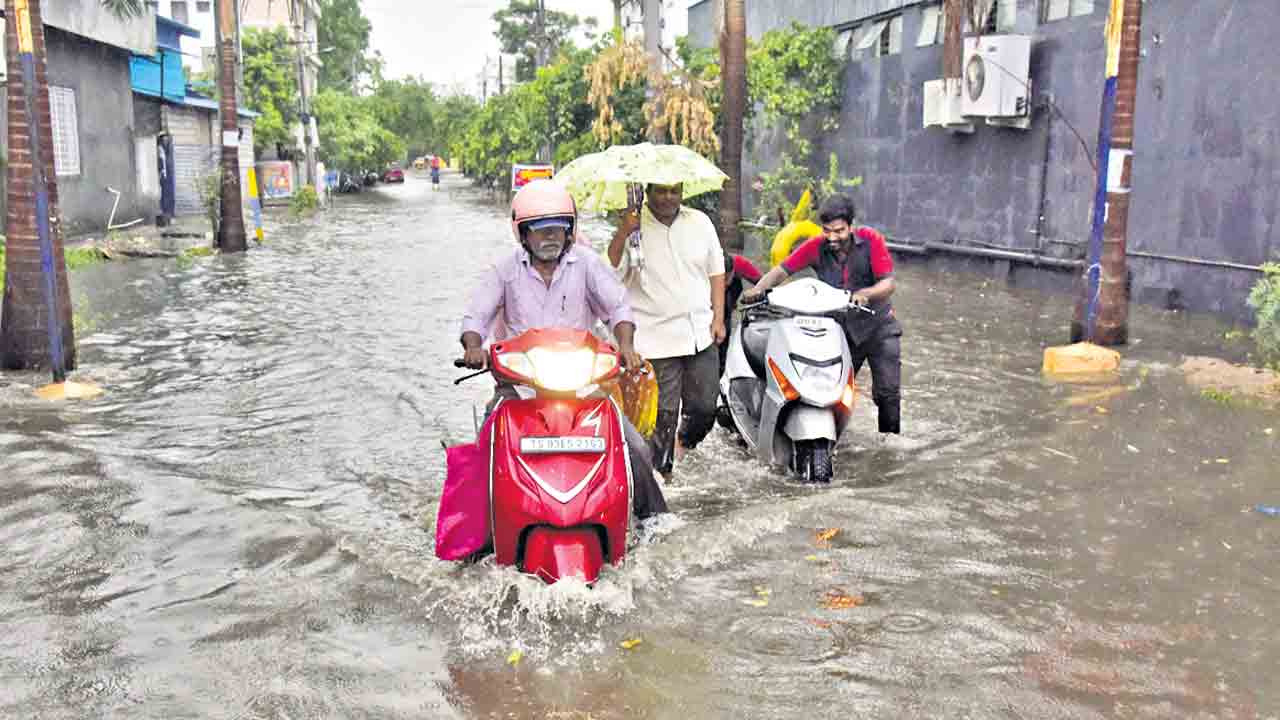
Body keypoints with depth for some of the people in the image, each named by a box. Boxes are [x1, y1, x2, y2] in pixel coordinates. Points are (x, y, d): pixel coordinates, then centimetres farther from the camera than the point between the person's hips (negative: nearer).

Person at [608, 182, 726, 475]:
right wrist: (623, 232, -23)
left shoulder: (700, 222, 9)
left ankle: (685, 445, 39)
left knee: (705, 407, 9)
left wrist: (718, 318, 8)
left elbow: (716, 272, 15)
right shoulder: (633, 227, -4)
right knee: (662, 413, -1)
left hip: (701, 334, 4)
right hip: (656, 338, -4)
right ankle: (661, 472, 15)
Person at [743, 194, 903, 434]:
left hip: (878, 327, -1)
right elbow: (782, 270, -12)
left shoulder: (871, 240, -14)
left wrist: (865, 293, -38)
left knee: (888, 393, -4)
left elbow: (889, 283, -17)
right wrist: (758, 289, -32)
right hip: (840, 330, 2)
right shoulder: (816, 247, -9)